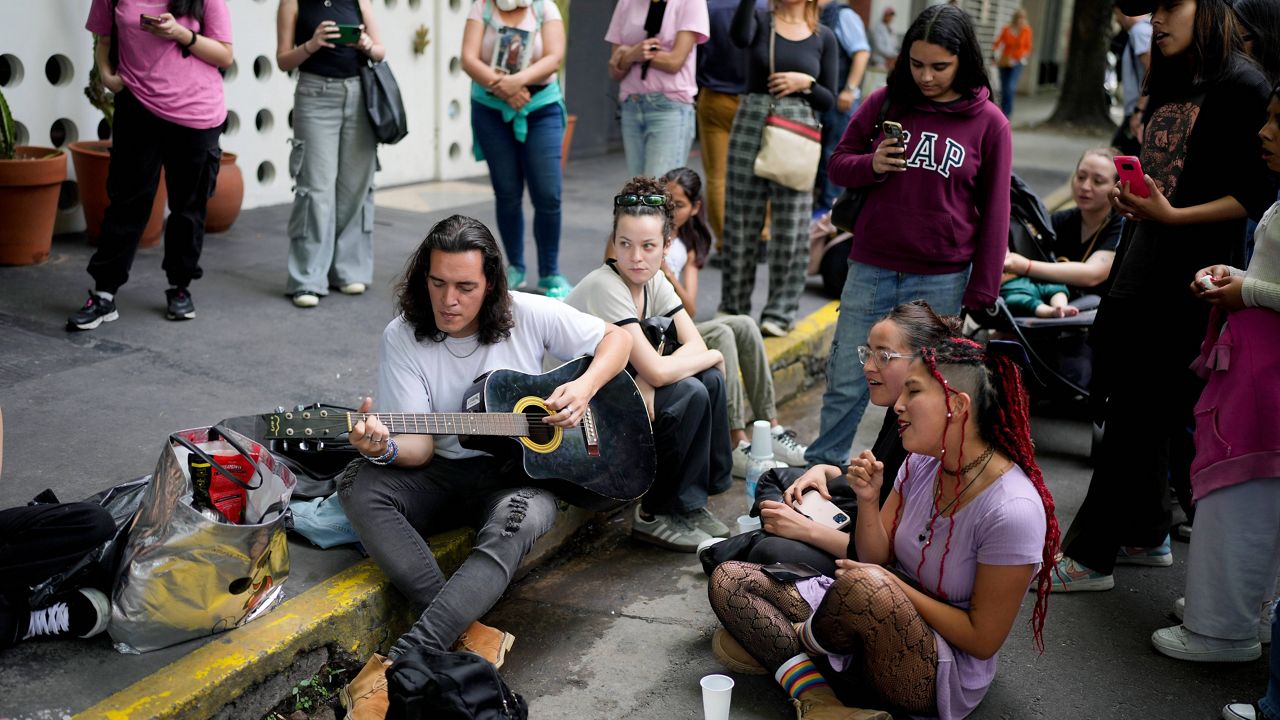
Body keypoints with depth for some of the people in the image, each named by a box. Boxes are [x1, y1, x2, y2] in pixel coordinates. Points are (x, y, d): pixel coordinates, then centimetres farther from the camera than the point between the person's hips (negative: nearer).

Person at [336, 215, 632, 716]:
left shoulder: (529, 316, -5)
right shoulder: (403, 337, -4)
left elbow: (617, 338, 4)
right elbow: (419, 447, -8)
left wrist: (583, 388, -14)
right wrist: (384, 449, -32)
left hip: (520, 472, -1)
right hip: (444, 474, 2)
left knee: (515, 524, -38)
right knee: (358, 486, -29)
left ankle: (398, 663, -43)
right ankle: (471, 634, -35)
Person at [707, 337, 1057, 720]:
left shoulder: (1012, 510, -23)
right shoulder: (923, 462, 0)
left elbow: (982, 640, -18)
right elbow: (876, 558, 4)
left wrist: (894, 585, -19)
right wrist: (868, 500, -14)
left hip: (948, 676, -8)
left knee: (864, 586, -39)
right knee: (727, 581, -3)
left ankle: (792, 642, -5)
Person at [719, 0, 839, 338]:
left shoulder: (823, 37, 8)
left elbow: (829, 100, 8)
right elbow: (740, 37, -19)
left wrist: (806, 82, -10)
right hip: (751, 121, 0)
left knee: (791, 226, -1)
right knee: (741, 220, 6)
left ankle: (780, 312, 9)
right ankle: (734, 305, 18)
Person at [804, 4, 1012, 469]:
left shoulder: (989, 123, -1)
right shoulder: (885, 103, 3)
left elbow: (994, 213, 0)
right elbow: (838, 164, 11)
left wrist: (980, 293, -2)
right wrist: (872, 165, -12)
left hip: (943, 281, -2)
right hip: (871, 271, 2)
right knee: (846, 385, 7)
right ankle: (822, 466, 23)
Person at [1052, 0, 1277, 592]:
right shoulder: (1168, 85, 15)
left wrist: (1172, 215, -20)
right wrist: (1128, 196, 3)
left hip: (1190, 276, -8)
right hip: (1141, 263, 8)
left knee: (1139, 416, -3)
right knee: (1133, 407, 14)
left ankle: (1090, 557, 5)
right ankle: (1146, 536, 29)